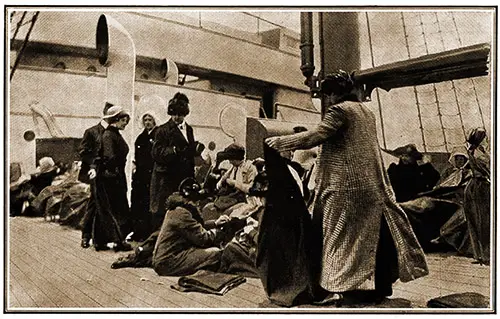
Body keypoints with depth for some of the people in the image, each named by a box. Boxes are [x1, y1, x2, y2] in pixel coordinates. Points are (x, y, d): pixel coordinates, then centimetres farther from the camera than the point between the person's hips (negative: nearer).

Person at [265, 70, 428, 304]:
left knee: (334, 232, 1)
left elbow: (315, 136, -16)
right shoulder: (367, 112, 17)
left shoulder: (339, 110, -9)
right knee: (377, 232, 10)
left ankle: (330, 287, 5)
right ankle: (383, 286, 18)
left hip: (344, 185, -8)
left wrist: (281, 141, -9)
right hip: (373, 184, 8)